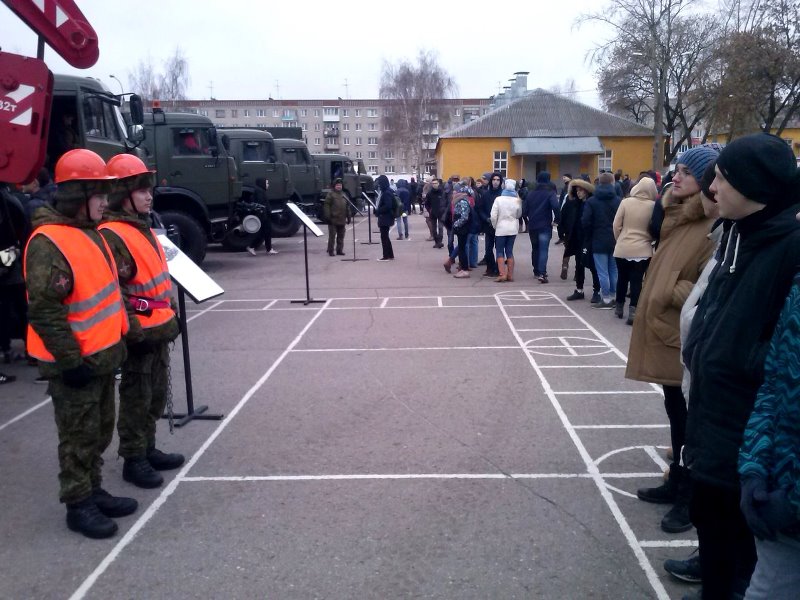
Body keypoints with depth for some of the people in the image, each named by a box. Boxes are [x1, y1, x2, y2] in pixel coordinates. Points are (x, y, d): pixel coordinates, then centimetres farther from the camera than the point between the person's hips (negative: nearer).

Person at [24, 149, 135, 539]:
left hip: (101, 356, 9)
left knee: (100, 431, 19)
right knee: (79, 436, 4)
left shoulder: (87, 232, 10)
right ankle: (78, 506, 18)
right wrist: (70, 360, -21)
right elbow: (44, 310, -24)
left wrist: (116, 342, 20)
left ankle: (93, 492, 33)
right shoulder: (49, 243, -21)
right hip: (75, 364, -9)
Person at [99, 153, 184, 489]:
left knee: (157, 395, 17)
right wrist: (133, 331, -22)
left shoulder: (143, 227, 14)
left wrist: (172, 316, 20)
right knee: (137, 398, 2)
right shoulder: (111, 235, -17)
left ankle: (148, 449, 30)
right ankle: (133, 460, 14)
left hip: (159, 328, 10)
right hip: (140, 333, -9)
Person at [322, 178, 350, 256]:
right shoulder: (330, 194, -3)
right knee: (332, 236, -3)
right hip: (333, 220, -6)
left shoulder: (344, 195, 15)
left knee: (341, 236, 10)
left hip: (342, 220, 6)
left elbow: (348, 206, 19)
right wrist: (327, 216, -16)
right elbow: (326, 205, -9)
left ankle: (339, 250, 17)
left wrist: (348, 217, 14)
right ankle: (330, 251, 3)